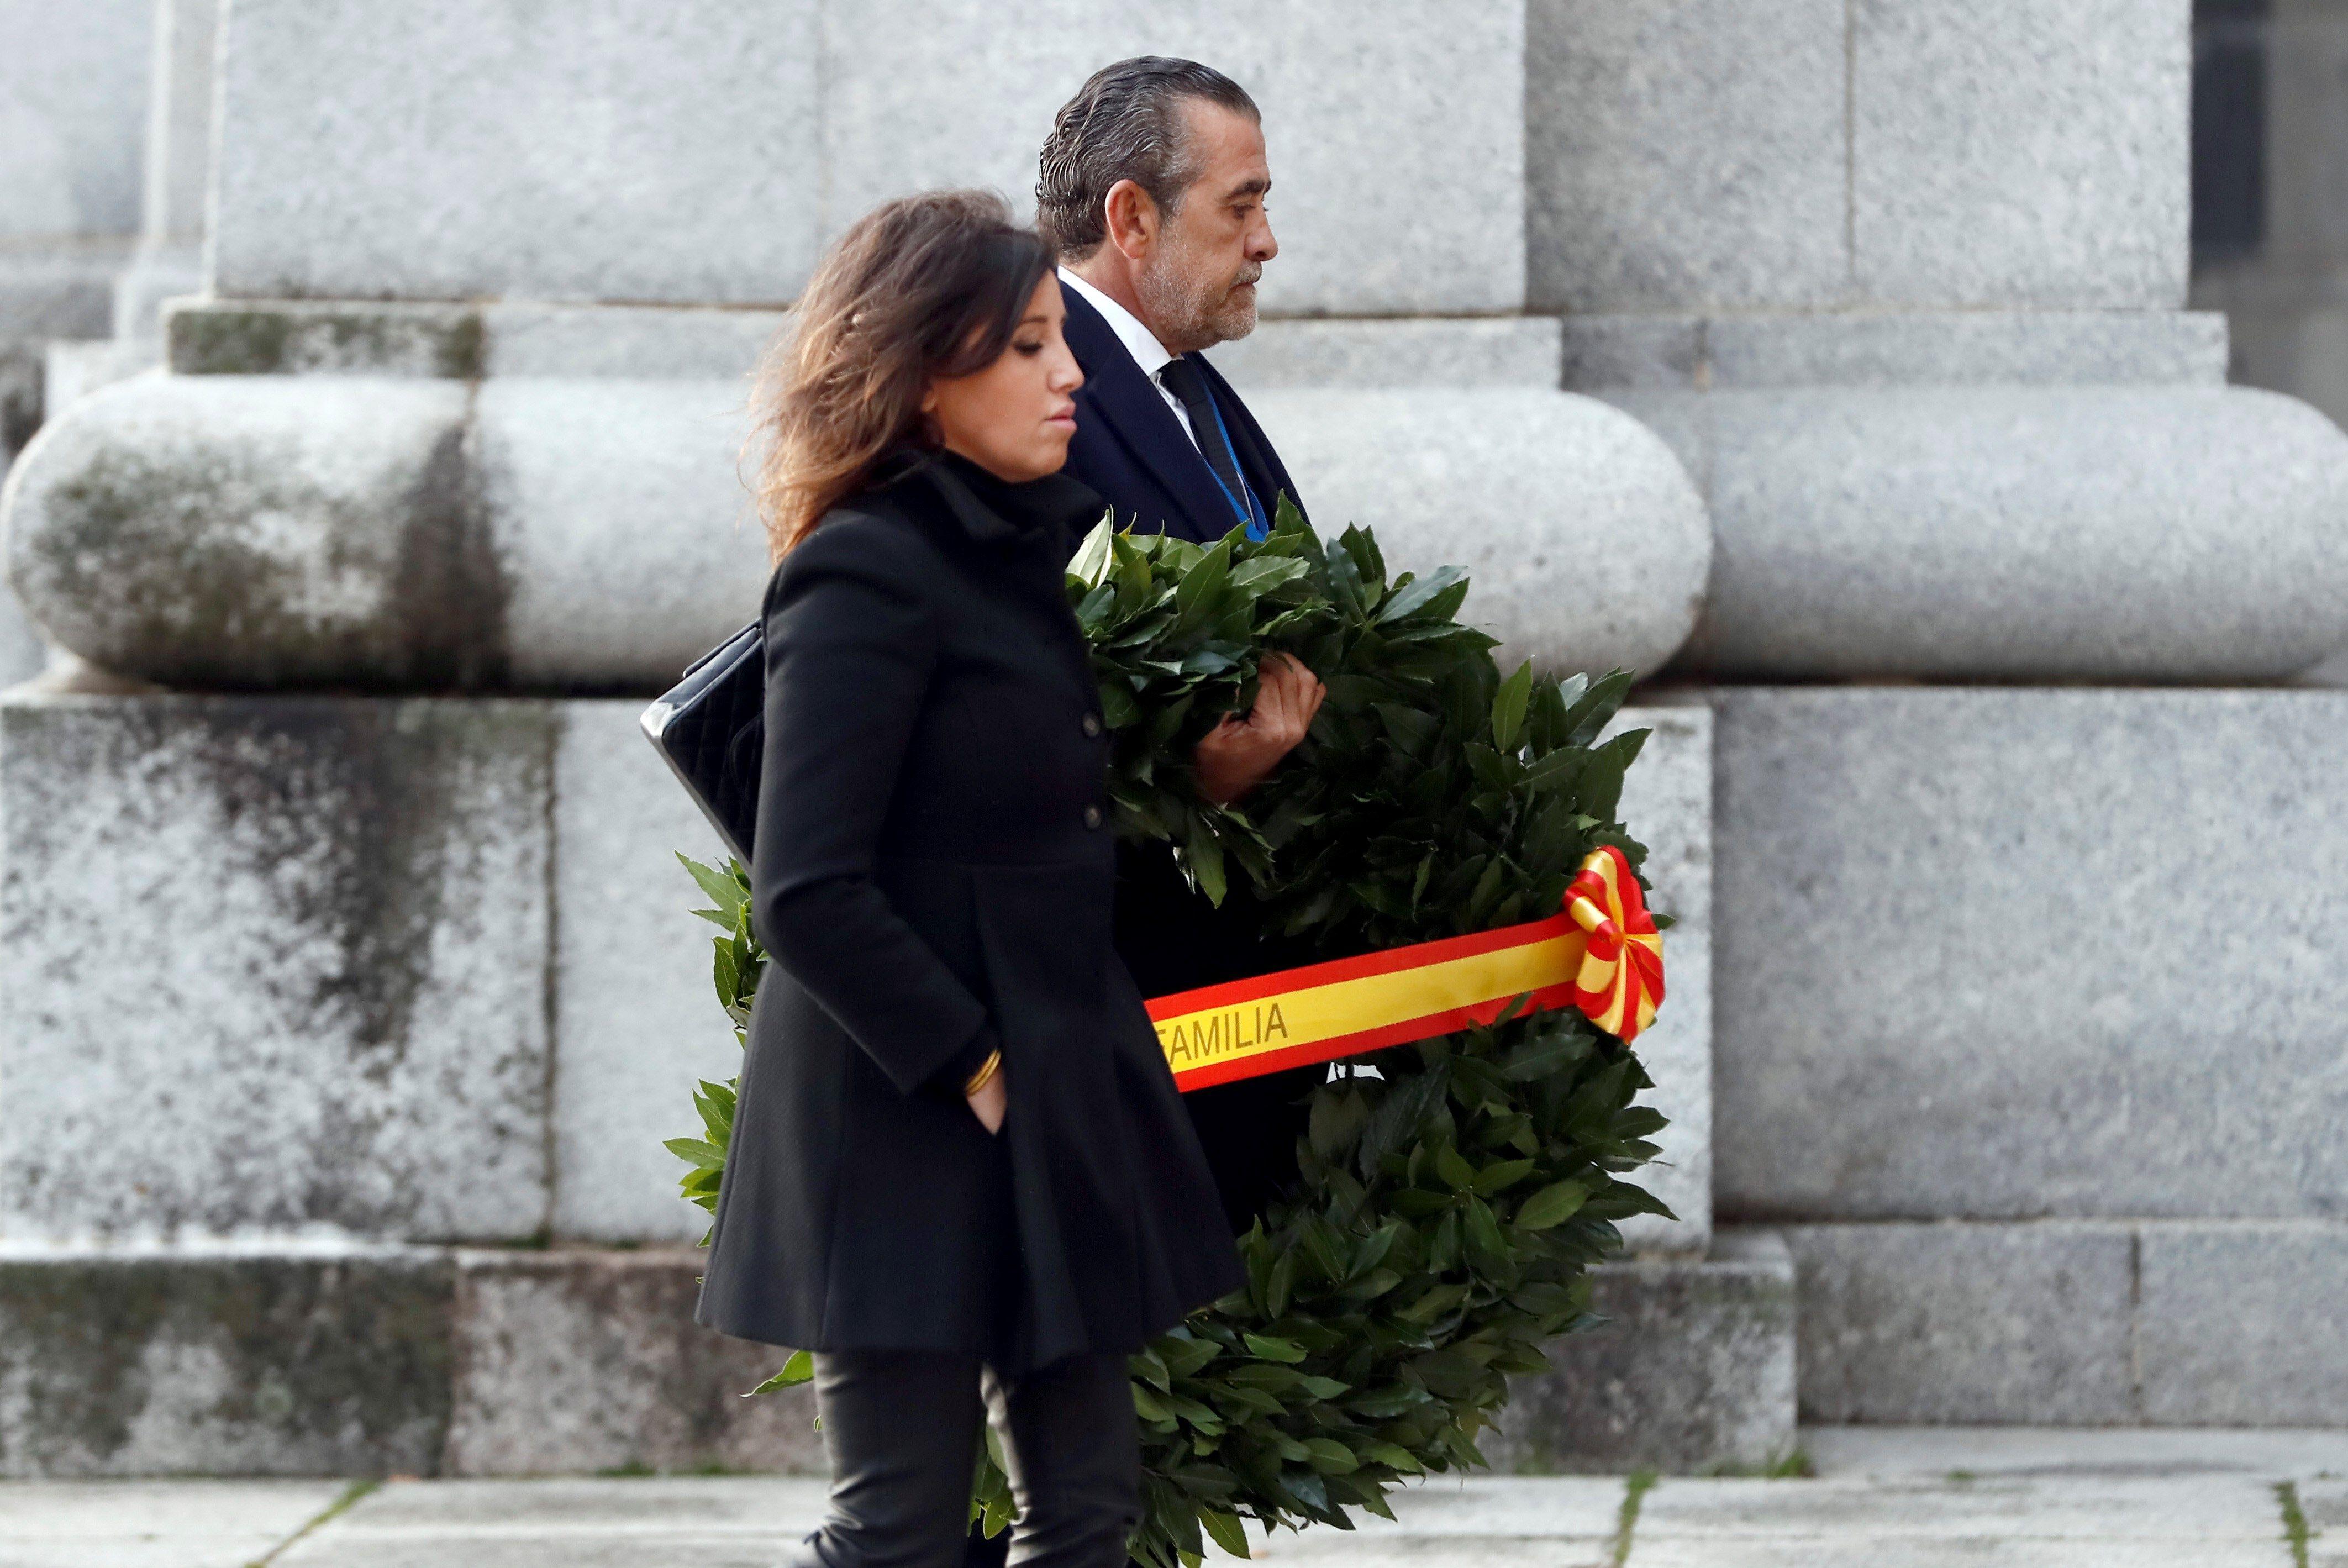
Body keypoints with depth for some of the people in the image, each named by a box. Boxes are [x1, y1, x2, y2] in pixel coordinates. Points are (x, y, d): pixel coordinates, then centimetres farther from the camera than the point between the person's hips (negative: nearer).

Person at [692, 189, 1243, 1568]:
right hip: (905, 1127, -9)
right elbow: (809, 896, -21)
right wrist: (970, 1069, -17)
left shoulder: (1015, 549, 12)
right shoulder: (868, 576, -15)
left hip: (1052, 1104, 9)